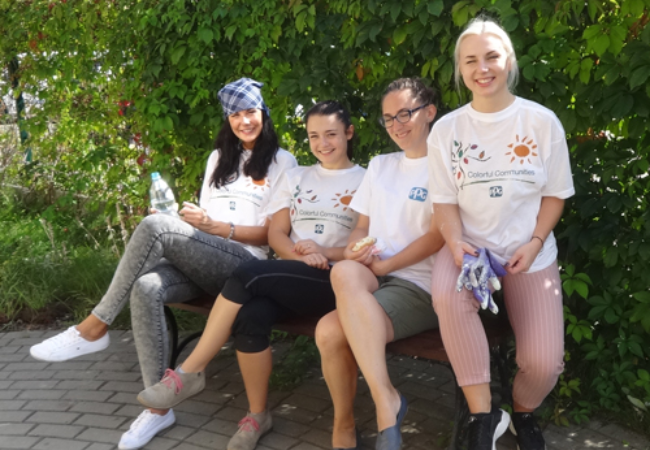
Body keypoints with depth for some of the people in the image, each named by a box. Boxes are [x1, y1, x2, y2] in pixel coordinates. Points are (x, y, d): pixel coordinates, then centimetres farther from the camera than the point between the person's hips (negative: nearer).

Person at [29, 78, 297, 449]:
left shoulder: (283, 162, 8)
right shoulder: (219, 157, 26)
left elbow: (274, 232, -1)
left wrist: (215, 227, -12)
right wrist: (191, 223, 0)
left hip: (242, 264, -5)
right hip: (196, 263, 5)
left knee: (156, 225, -30)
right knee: (146, 288, -30)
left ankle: (95, 328, -20)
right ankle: (158, 407, -23)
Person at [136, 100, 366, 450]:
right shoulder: (296, 177, 21)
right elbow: (275, 234, 13)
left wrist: (325, 253, -15)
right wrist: (301, 255, -9)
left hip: (336, 281, -4)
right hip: (289, 280, 4)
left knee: (248, 276, -29)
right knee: (249, 317, -30)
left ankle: (190, 372, -16)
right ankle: (257, 415, -8)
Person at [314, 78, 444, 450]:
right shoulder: (380, 165, 21)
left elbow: (438, 235, -9)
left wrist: (383, 265, -13)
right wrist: (357, 248, -4)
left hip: (418, 284, -5)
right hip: (370, 277, 6)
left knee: (332, 331, -31)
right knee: (345, 271, -33)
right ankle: (386, 400, -22)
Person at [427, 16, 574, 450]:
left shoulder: (542, 121, 0)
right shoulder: (447, 128, 1)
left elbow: (555, 194, 3)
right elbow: (445, 199, 1)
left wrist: (534, 243, -12)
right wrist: (456, 243, -18)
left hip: (530, 252, 0)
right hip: (470, 245, 0)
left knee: (544, 363, -15)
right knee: (448, 295, -37)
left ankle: (523, 413, 24)